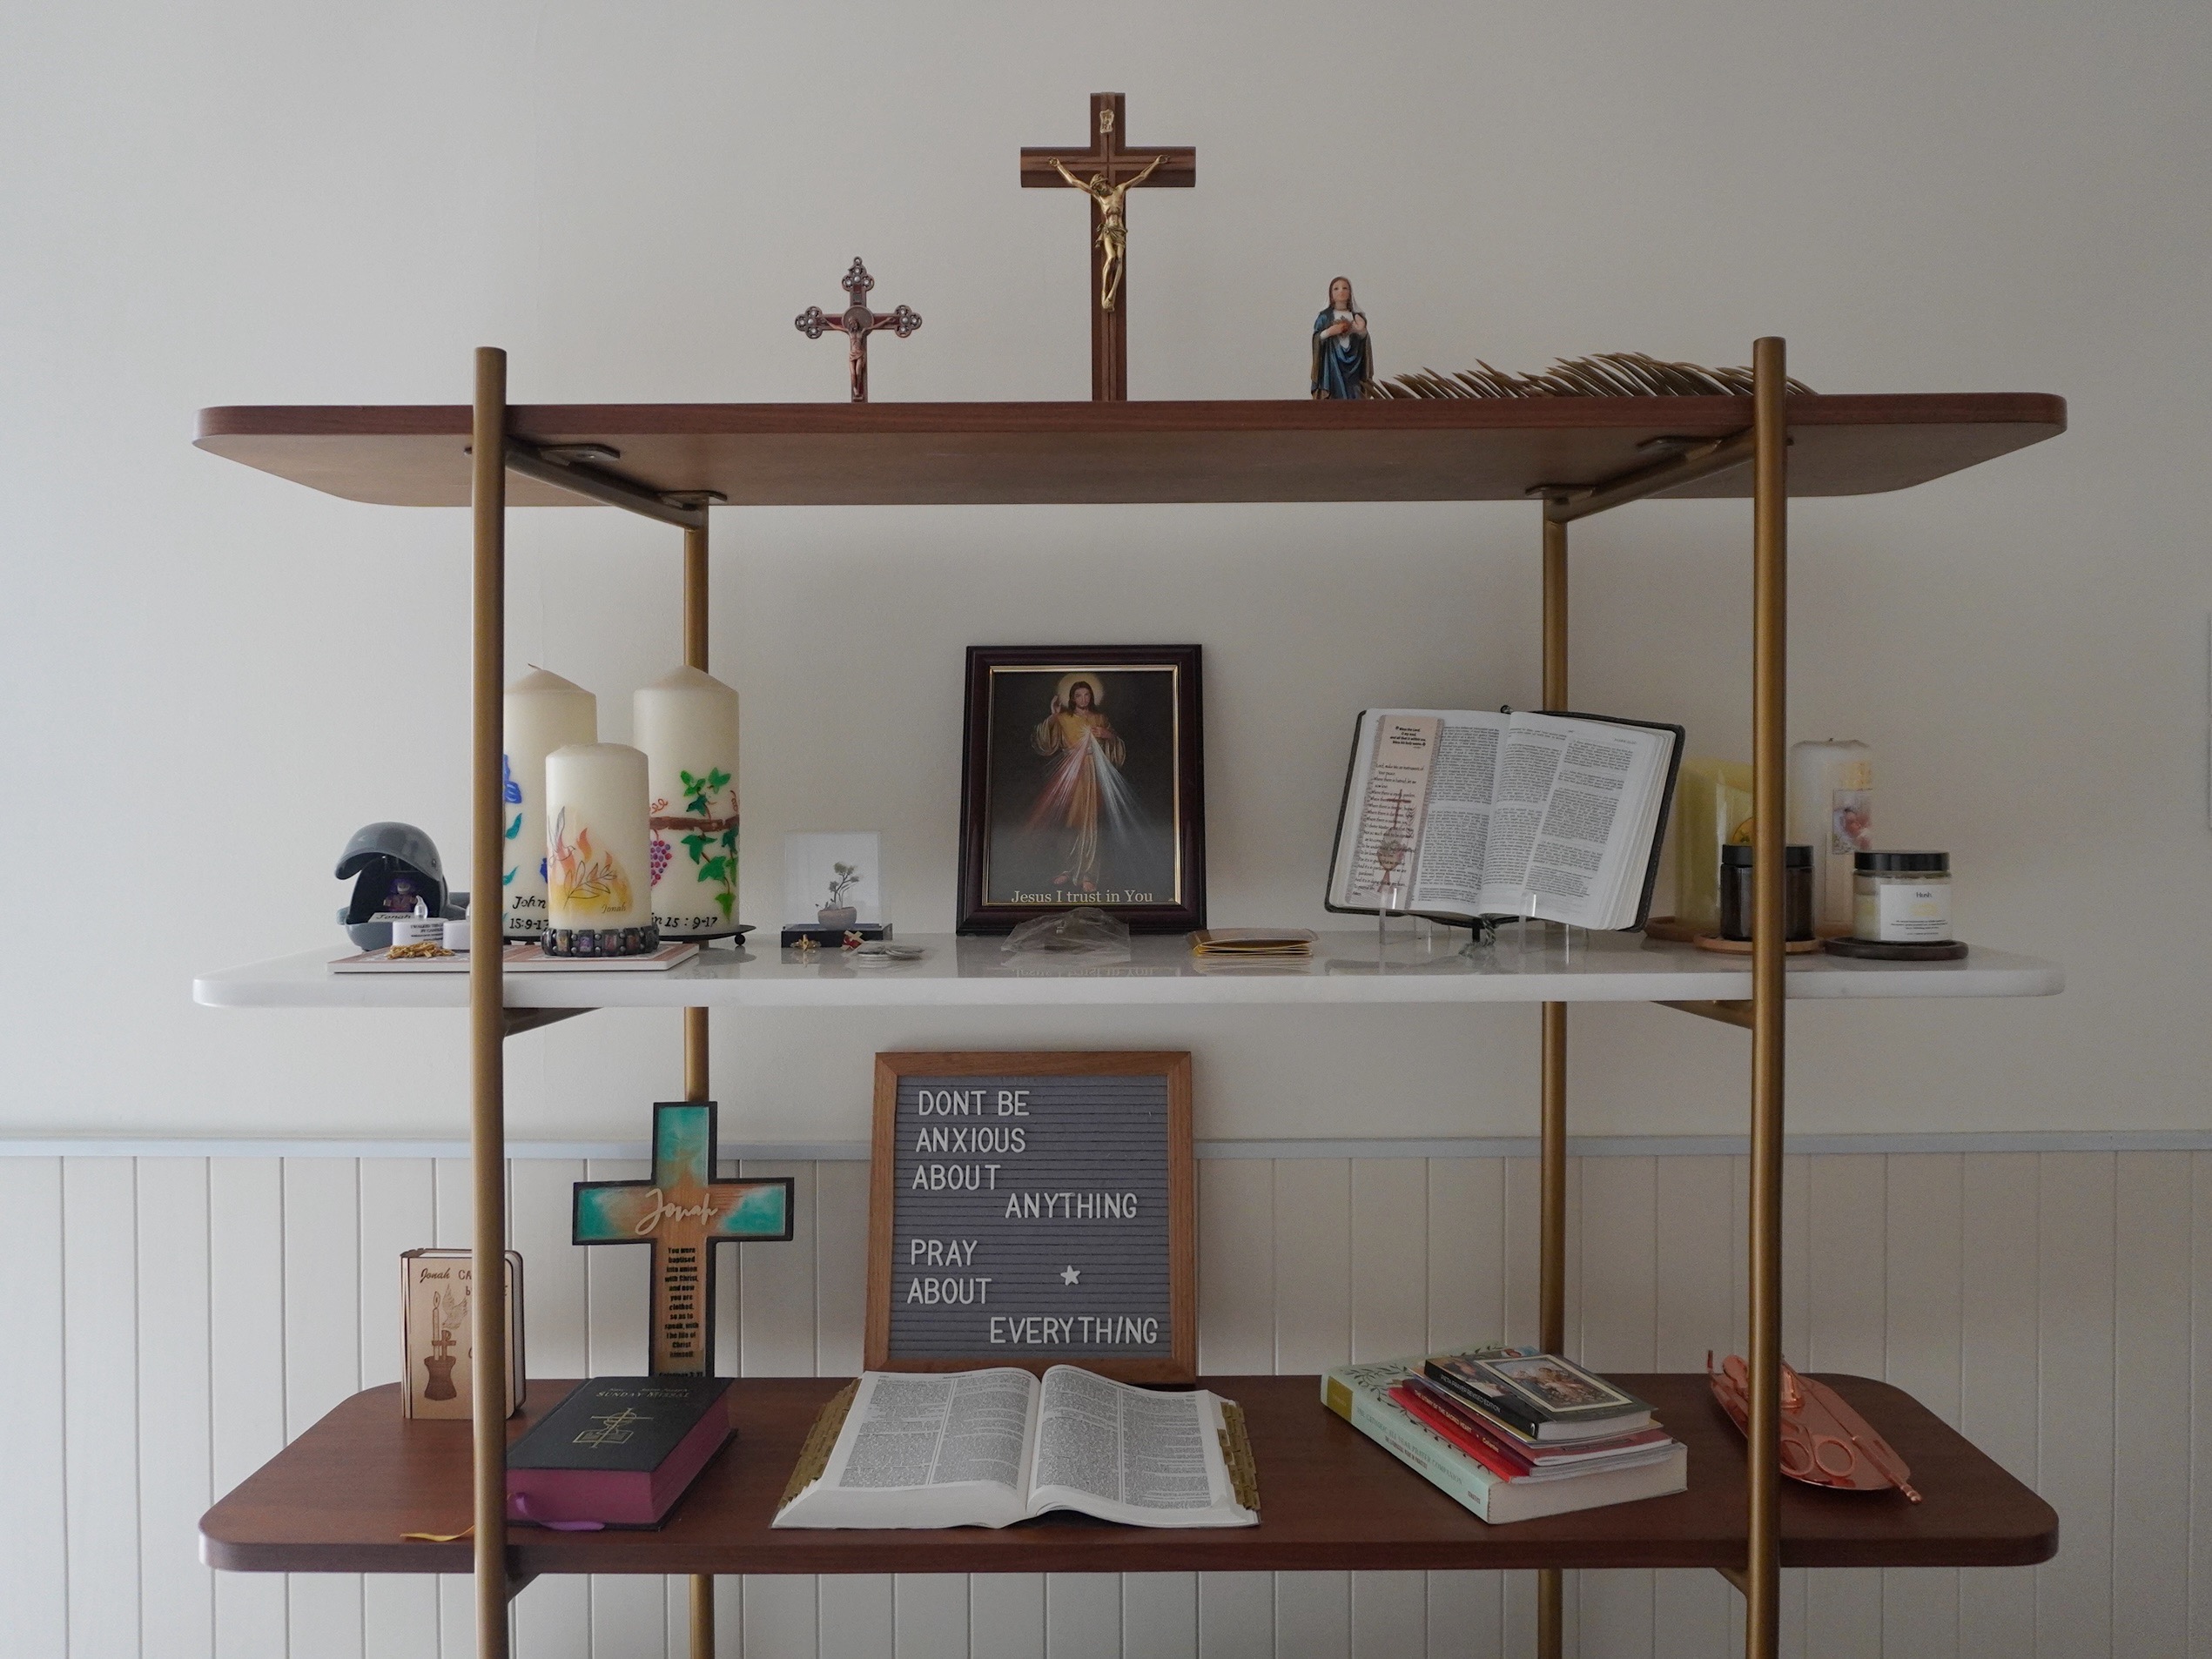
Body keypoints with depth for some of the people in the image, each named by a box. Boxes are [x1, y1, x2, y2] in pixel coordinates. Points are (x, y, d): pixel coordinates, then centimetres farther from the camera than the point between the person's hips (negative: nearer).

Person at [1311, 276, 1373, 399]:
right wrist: (1329, 332, -15)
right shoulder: (1325, 317, 4)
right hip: (1332, 365, -2)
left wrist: (1363, 331, -11)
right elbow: (1316, 341, 0)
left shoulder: (1356, 317, 10)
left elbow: (1364, 344, 9)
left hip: (1353, 366, 2)